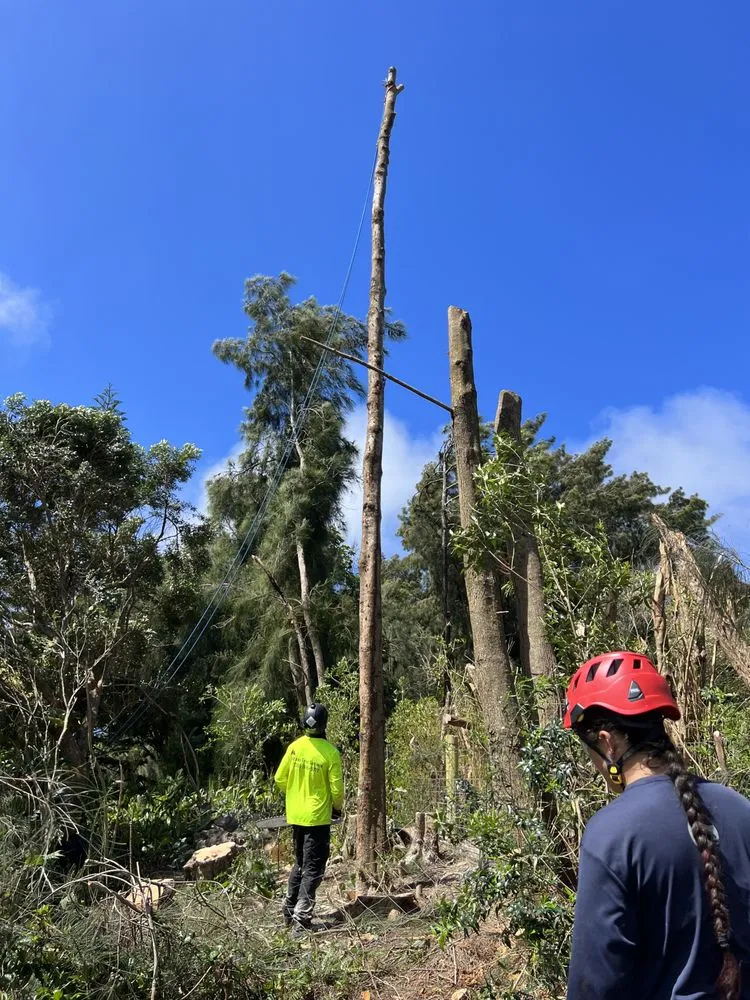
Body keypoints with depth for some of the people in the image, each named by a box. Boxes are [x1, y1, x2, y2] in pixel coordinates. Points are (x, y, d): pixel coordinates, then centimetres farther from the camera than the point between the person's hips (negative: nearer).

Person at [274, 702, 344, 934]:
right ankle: (301, 918, 2)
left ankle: (289, 911, 29)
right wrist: (338, 807, 9)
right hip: (318, 817, -5)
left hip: (295, 815, 5)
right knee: (313, 869, 6)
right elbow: (336, 788, -11)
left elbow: (280, 779, 1)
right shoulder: (330, 752, -17)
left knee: (299, 863, 23)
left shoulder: (294, 747, -6)